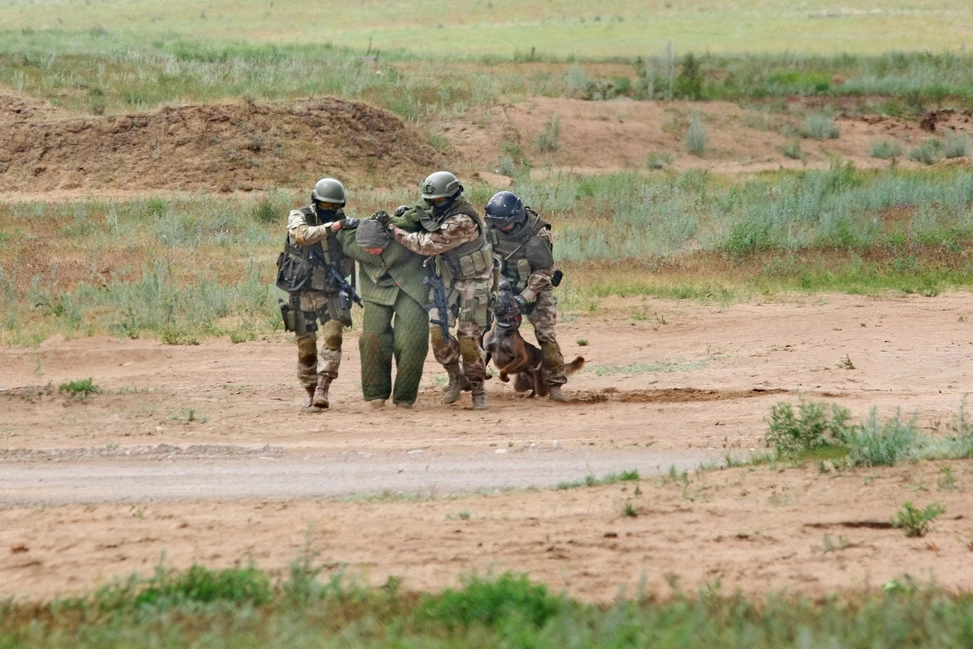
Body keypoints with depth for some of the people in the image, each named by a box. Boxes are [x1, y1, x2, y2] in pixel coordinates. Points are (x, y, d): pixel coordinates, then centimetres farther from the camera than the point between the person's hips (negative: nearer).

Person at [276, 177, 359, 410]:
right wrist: (335, 226, -33)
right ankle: (311, 392, 16)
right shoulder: (299, 217, -4)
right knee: (306, 347, 1)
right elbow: (302, 235, -26)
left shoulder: (344, 224, 6)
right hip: (303, 293, -1)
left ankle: (322, 389, -22)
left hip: (331, 293, 1)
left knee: (332, 337, -19)